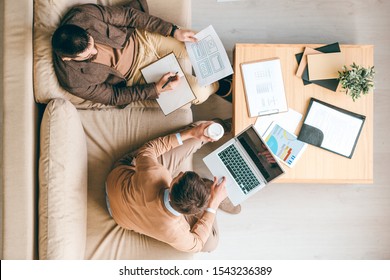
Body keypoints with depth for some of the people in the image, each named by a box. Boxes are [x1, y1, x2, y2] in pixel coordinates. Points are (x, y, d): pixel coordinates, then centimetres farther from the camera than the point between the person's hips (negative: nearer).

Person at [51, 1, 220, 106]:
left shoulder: (82, 15, -26)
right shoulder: (74, 81, -28)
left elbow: (127, 15, -14)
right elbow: (113, 97, -15)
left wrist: (173, 31, -17)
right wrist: (156, 90, -25)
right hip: (136, 73, -2)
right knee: (200, 94, -9)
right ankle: (215, 86, 27)